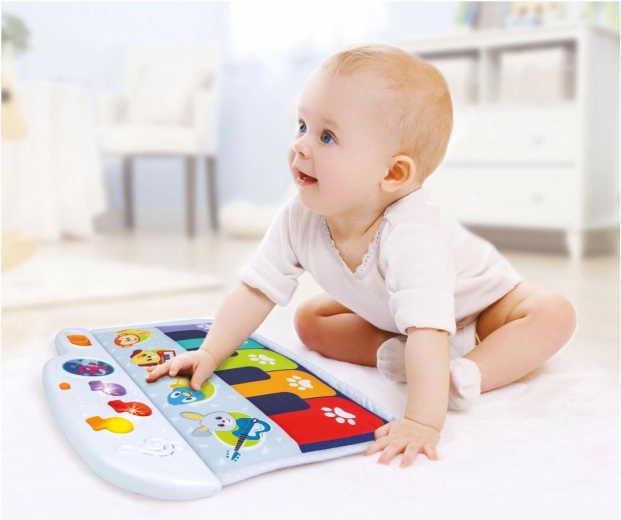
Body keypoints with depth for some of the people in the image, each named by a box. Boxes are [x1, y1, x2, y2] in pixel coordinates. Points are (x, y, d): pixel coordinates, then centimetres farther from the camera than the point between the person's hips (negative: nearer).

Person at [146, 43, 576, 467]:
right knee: (309, 320, -8)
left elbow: (427, 331, -53)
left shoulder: (411, 235, -46)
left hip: (477, 302, -4)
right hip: (385, 313, 5)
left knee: (554, 315, -26)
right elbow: (256, 291, -19)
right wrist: (209, 353, -27)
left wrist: (422, 422, -60)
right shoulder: (299, 219, -27)